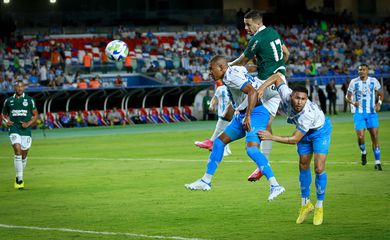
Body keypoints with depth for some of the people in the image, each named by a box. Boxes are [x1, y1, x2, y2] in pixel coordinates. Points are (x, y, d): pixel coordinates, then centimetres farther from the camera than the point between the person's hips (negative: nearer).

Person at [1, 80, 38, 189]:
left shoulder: (29, 100, 3)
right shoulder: (8, 101, 8)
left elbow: (35, 115, 6)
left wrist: (28, 124, -10)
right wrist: (6, 121, -1)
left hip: (26, 131, 1)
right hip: (14, 130, -1)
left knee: (24, 155, 8)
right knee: (18, 152, -18)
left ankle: (19, 177, 29)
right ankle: (20, 180, -18)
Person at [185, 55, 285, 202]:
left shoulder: (232, 76, -16)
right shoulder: (228, 77, 14)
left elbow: (253, 92, -26)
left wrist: (248, 116, -29)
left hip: (255, 113, -11)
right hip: (243, 115, 11)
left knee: (252, 149, -26)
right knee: (219, 142, 13)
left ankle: (274, 186, -28)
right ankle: (206, 181, 22)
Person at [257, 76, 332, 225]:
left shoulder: (308, 113, -44)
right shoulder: (286, 95, -31)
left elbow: (294, 140, -37)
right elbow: (277, 78, -12)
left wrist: (271, 137, -36)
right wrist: (261, 88, -26)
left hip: (320, 131, -6)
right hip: (305, 132, 6)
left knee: (319, 168, -15)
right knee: (303, 167, 11)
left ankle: (319, 207, 2)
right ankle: (305, 204, 26)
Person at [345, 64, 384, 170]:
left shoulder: (373, 81, 1)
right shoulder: (354, 82, -1)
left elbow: (381, 94, 12)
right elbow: (347, 96, 6)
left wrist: (379, 102, -9)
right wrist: (353, 102, -16)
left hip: (371, 112, 1)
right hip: (359, 113, -1)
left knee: (374, 136, -5)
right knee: (360, 136, -12)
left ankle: (377, 162, 2)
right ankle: (363, 153, 20)